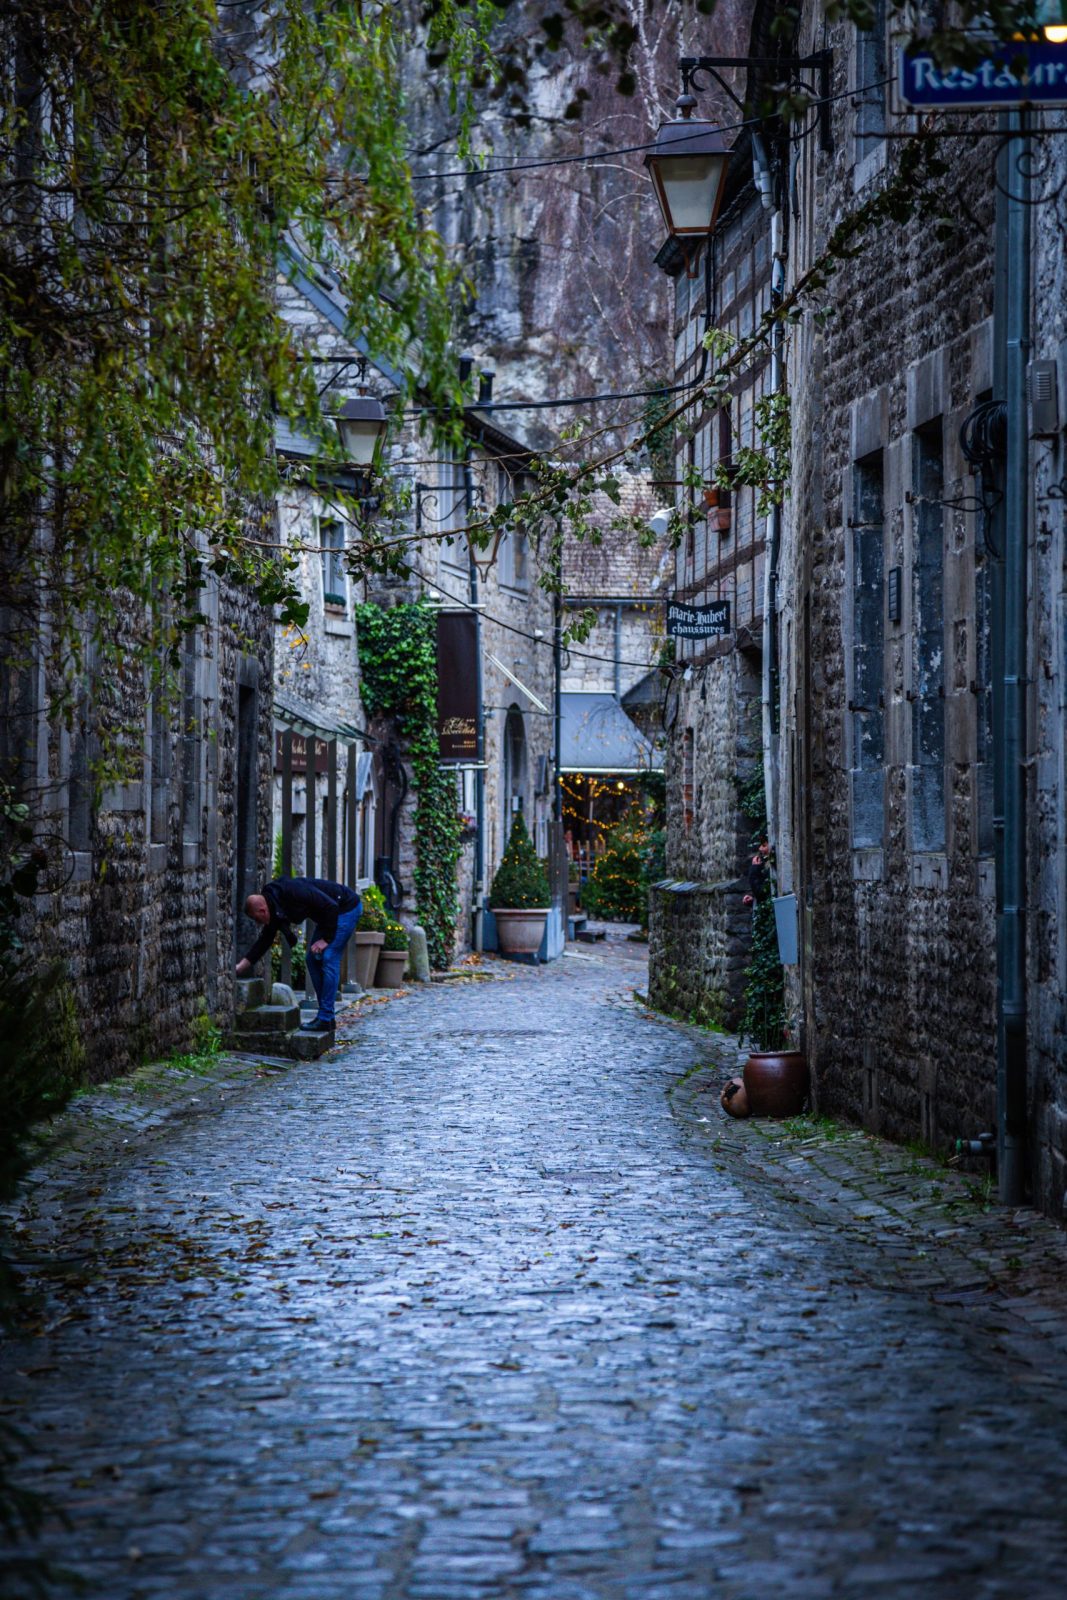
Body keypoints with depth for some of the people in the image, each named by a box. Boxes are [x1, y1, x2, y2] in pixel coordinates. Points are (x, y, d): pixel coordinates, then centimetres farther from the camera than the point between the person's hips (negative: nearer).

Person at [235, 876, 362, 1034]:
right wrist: (240, 967, 4)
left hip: (347, 907, -10)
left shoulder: (293, 892, -29)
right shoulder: (275, 908, -1)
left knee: (328, 959, -13)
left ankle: (325, 1019, -11)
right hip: (329, 913, 10)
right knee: (313, 959, 7)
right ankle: (324, 1015, 12)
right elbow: (264, 941, 7)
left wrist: (326, 939, -20)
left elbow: (331, 906, -27)